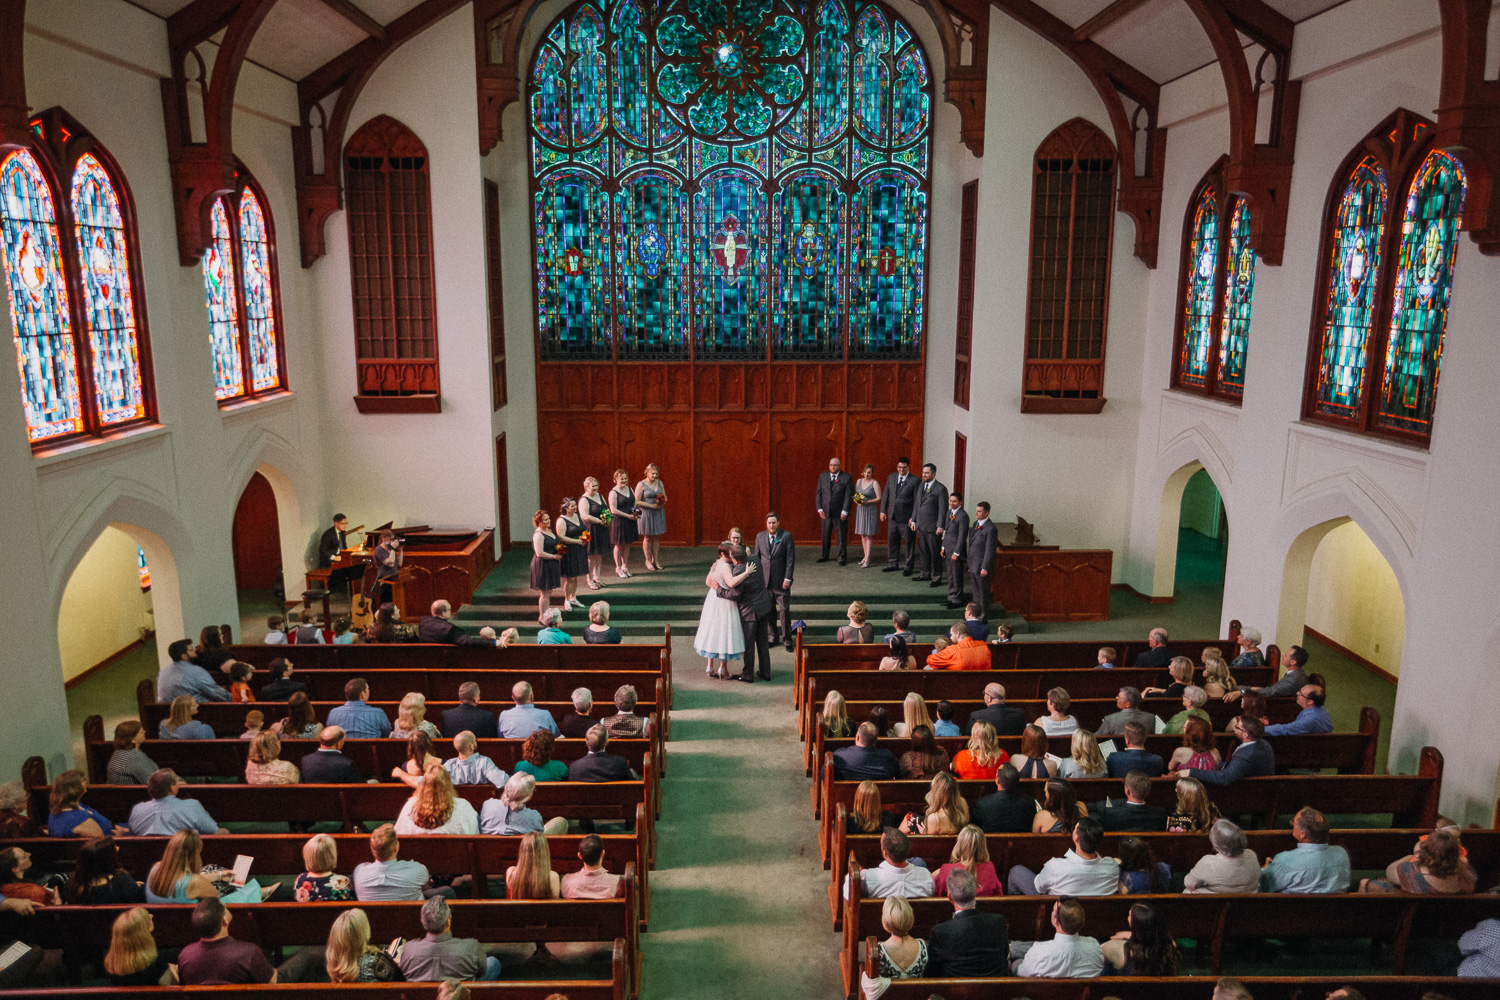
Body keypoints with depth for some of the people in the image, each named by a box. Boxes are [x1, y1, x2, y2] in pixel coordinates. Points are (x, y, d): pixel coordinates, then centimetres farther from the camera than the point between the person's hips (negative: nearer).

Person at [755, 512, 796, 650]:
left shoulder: (786, 536, -6)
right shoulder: (760, 536, 5)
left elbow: (791, 558, -7)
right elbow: (757, 557, 10)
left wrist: (787, 578, -12)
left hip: (781, 581, -3)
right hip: (765, 580, 3)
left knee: (784, 610, 0)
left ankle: (786, 639, 13)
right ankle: (774, 636, 25)